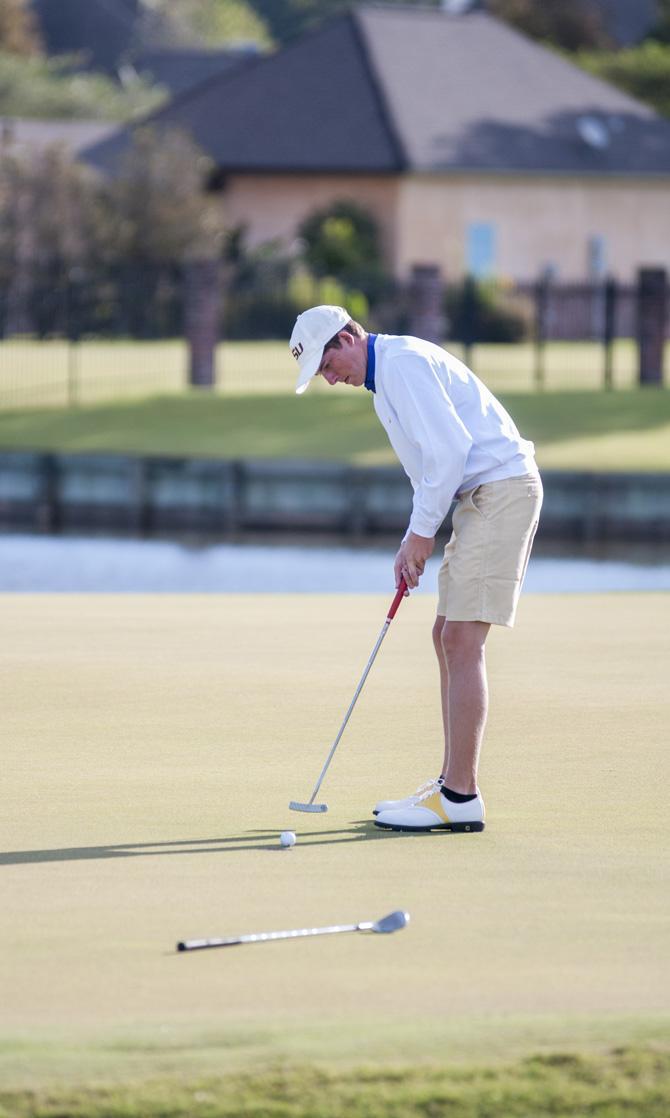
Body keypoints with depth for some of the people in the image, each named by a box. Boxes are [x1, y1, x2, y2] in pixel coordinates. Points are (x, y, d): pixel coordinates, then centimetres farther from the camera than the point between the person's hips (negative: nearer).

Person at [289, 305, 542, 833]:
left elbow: (449, 448, -21)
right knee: (449, 637, 12)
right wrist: (413, 543, 16)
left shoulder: (403, 362, -13)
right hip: (482, 496, 11)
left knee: (462, 639, -13)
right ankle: (453, 784, 16)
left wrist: (422, 531, -13)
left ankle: (460, 798, -14)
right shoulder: (390, 371, 20)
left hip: (502, 488, -11)